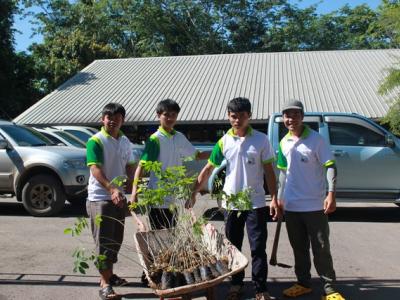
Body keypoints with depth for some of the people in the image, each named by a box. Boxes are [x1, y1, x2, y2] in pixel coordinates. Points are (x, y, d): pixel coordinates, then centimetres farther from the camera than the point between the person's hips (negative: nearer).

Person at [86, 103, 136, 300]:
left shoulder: (125, 141, 10)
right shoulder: (96, 141, -12)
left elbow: (130, 166, 16)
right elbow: (95, 169, -22)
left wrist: (131, 187, 1)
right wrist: (112, 189, -35)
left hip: (119, 197, 7)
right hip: (100, 198, -7)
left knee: (116, 239, 16)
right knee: (104, 241, -4)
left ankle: (109, 274, 33)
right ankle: (105, 284, 1)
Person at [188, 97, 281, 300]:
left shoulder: (261, 139, -3)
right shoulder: (224, 142, 2)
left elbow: (269, 171, 0)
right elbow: (208, 169, 5)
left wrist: (274, 199, -6)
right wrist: (193, 193, 1)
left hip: (256, 202, -2)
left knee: (258, 248, 1)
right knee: (233, 247, 13)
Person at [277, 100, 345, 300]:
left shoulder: (316, 139, -8)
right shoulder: (284, 142, 8)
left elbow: (330, 166, -12)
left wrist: (331, 193, -23)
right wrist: (280, 197, 16)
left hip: (315, 205, -5)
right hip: (291, 206, 5)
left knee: (321, 249, 3)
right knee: (299, 248, 15)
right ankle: (303, 283, 29)